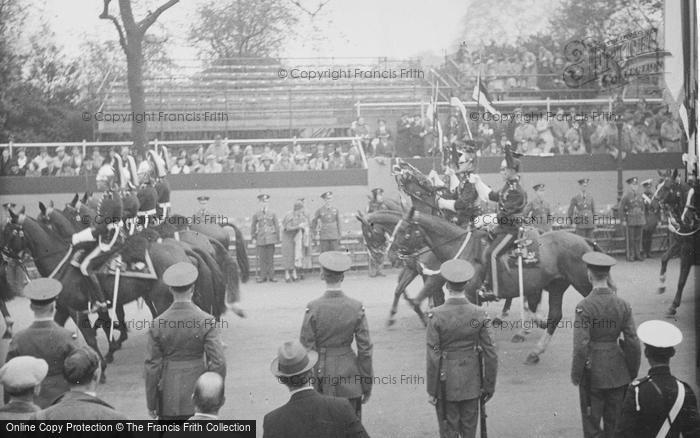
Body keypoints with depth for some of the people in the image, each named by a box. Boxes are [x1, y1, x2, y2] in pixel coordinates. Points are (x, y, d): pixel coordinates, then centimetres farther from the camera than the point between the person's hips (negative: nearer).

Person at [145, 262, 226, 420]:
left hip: (168, 401, 1)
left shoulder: (158, 324, -7)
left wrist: (151, 404, 5)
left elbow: (152, 366, -4)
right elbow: (218, 363, -13)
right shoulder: (206, 321, -11)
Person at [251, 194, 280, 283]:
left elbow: (277, 226, 9)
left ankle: (271, 277, 5)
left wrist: (277, 238, 6)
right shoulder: (256, 215, 7)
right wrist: (253, 238, 4)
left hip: (270, 239, 0)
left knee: (270, 258, 0)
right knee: (261, 258, -1)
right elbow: (253, 227, 10)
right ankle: (262, 277, 5)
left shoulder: (272, 214, 6)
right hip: (261, 239, 0)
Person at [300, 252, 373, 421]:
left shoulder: (313, 308, -12)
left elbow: (306, 349, -9)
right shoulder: (356, 308, -8)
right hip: (349, 376, 1)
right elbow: (365, 350, -5)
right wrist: (367, 385, 5)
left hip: (321, 373, -1)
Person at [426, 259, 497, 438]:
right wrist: (489, 386, 7)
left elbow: (433, 358, -13)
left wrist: (432, 391, -4)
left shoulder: (436, 316, -15)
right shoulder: (479, 315, -8)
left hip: (446, 384, -2)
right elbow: (491, 354, -5)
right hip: (471, 384, 2)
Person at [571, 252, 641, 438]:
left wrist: (575, 374, -6)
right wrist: (633, 373, 11)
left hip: (593, 371, -4)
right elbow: (633, 342, -2)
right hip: (618, 373, 4)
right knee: (615, 421, 16)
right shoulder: (623, 305, -4)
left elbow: (581, 346, -18)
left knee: (591, 421, 9)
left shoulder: (584, 306, -17)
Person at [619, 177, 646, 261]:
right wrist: (623, 220, -12)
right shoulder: (626, 196, -8)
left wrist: (643, 219, 16)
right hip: (630, 221, -5)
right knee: (630, 239, -1)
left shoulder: (640, 195, 10)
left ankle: (638, 254, 13)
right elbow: (621, 209, -9)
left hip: (639, 220, 5)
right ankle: (630, 255, 4)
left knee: (638, 238, 7)